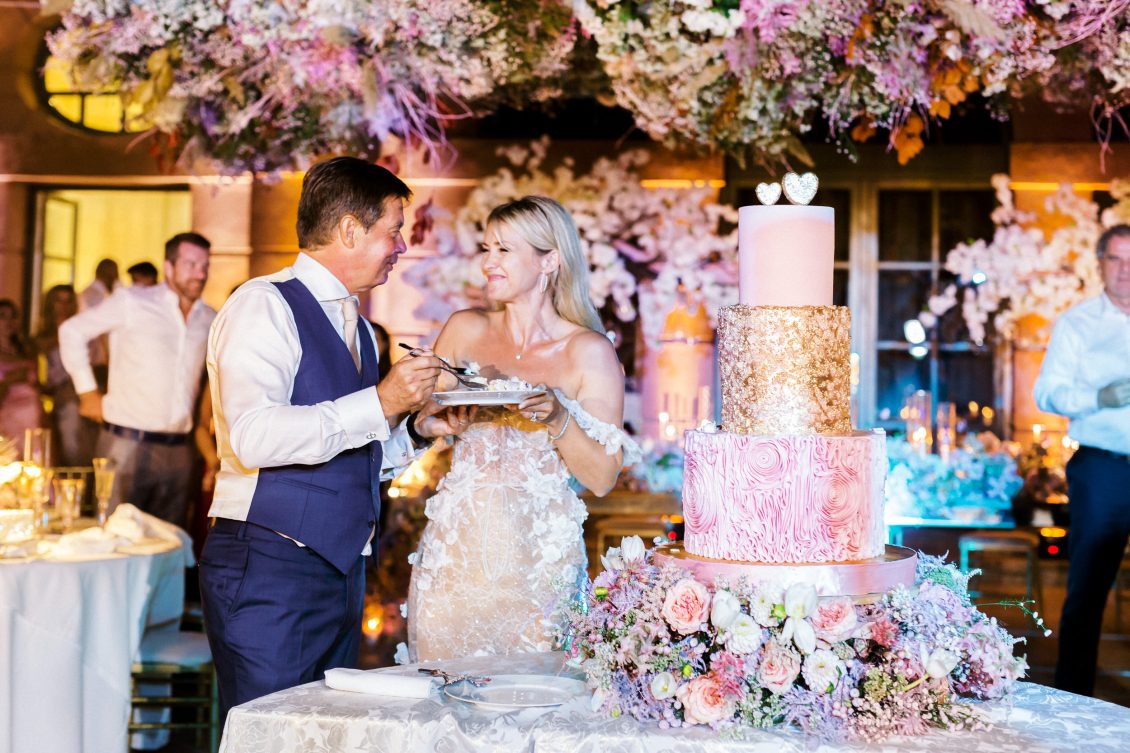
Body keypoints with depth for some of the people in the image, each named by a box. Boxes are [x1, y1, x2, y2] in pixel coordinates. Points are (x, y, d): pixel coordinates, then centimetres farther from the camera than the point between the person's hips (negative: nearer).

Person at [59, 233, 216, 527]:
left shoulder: (210, 320, 9)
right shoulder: (131, 302, -3)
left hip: (178, 450, 4)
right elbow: (73, 330, 5)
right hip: (128, 444, -4)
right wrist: (87, 391, 1)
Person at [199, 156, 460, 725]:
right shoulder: (264, 306, -10)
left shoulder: (357, 329, 17)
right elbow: (253, 437, -24)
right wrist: (379, 405, -24)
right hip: (268, 569, -8)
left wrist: (416, 428, 6)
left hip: (341, 567, 9)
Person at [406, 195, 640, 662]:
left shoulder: (590, 352, -4)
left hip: (536, 557, -3)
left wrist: (557, 418, -20)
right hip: (455, 550, 3)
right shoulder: (465, 330, 6)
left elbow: (603, 477, -5)